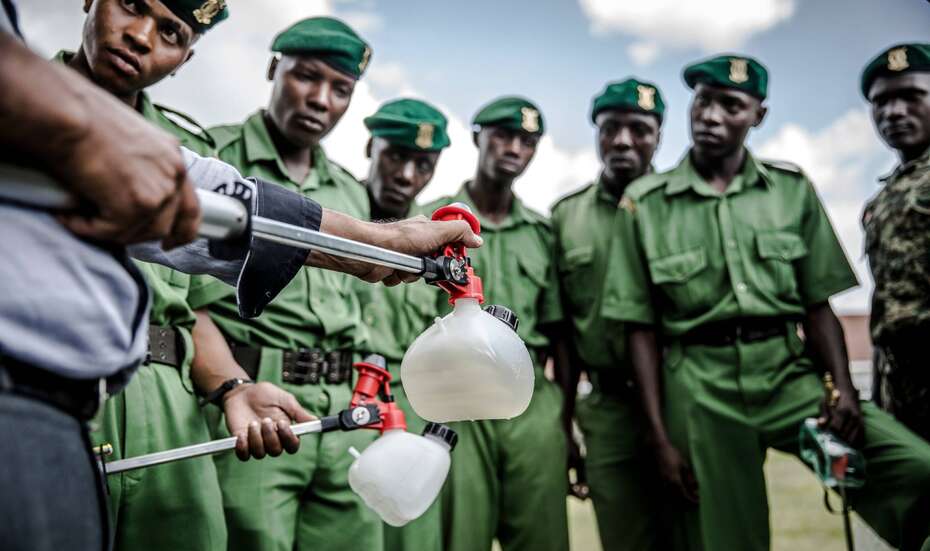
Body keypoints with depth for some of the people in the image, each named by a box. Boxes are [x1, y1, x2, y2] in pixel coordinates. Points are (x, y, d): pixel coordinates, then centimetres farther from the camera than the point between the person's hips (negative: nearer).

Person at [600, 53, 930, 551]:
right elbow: (642, 329, 2)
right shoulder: (645, 204, 2)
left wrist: (842, 387, -9)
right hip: (702, 390, -1)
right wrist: (660, 436, -3)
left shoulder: (792, 188, 7)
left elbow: (818, 304, 8)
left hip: (791, 374, 2)